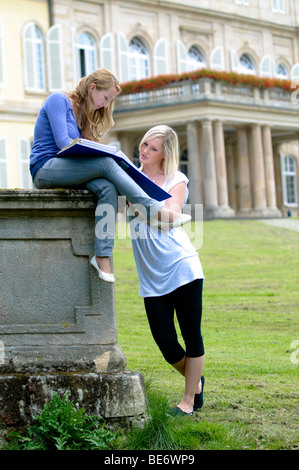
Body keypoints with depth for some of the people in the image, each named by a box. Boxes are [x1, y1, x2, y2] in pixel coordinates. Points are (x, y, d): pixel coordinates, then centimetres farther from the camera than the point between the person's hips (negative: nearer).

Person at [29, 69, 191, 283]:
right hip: (45, 168, -7)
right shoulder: (59, 100, -4)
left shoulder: (83, 112, 21)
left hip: (67, 169, 7)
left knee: (107, 187, -24)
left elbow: (79, 150, 12)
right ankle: (154, 210, -29)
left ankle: (102, 256, -32)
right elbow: (62, 142, -15)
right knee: (106, 163, -29)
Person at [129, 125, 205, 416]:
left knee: (191, 336, 2)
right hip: (152, 277, 3)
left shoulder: (177, 180, 2)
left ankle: (189, 399, 16)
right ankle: (196, 382, 28)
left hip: (181, 266, -3)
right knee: (166, 343, 0)